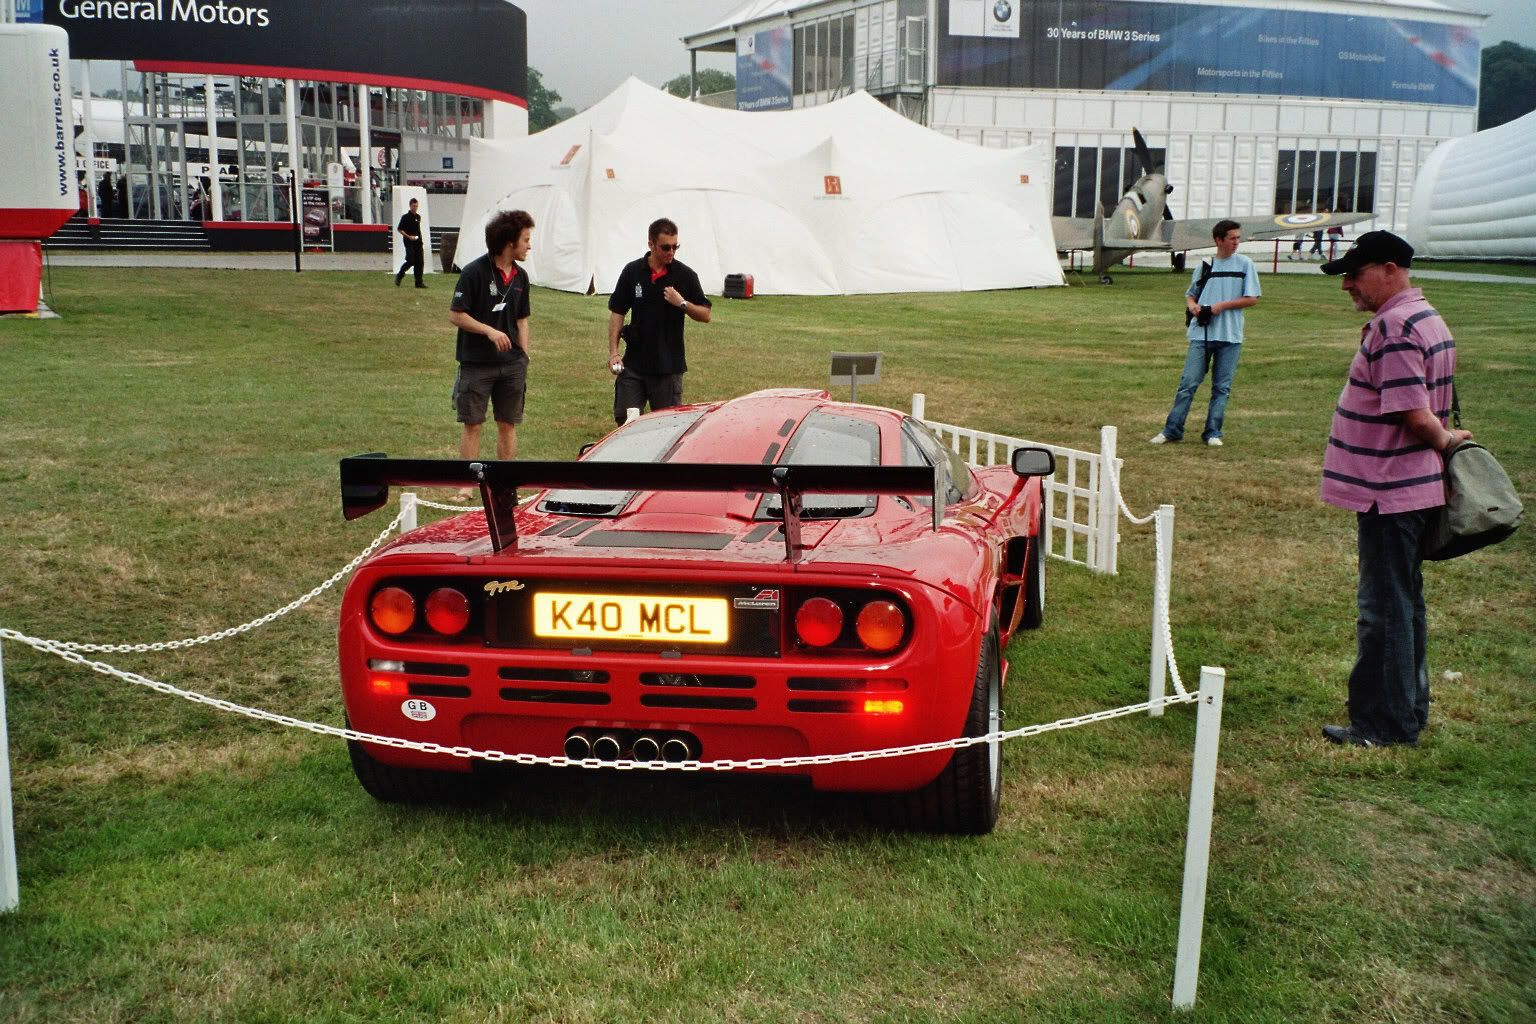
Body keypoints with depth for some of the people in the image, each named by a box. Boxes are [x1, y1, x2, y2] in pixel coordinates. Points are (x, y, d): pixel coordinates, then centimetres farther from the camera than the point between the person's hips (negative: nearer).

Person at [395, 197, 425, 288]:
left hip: (418, 242, 6)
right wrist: (409, 236, -15)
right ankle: (399, 276, 9)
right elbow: (399, 229, -6)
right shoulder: (405, 217, -5)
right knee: (411, 261, -13)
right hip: (409, 243, -6)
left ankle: (419, 283, 3)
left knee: (420, 262, 1)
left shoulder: (418, 217, 14)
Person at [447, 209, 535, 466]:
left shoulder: (520, 276, 7)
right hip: (476, 364, -5)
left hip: (511, 365, 5)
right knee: (472, 425, 2)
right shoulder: (475, 272, -11)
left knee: (508, 425, 8)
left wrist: (523, 358, 9)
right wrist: (489, 330, -21)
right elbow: (455, 315, -11)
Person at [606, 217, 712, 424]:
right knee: (625, 419, 4)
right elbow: (617, 312, 6)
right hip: (634, 362, 1)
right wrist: (613, 352, -3)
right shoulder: (632, 272, 2)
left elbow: (706, 315, 1)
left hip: (669, 365, -1)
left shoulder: (685, 275, -2)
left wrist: (682, 303, -17)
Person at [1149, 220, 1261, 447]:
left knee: (1222, 387, 4)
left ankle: (1213, 433, 11)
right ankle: (1172, 430, 3)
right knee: (1188, 383, -2)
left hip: (1229, 335, -1)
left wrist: (1221, 305, -11)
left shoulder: (1245, 264, 2)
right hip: (1201, 333, 1)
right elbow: (1190, 294, 18)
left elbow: (1252, 298, -2)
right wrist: (1193, 306, -4)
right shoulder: (1204, 265, 9)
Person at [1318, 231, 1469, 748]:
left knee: (1383, 608, -2)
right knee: (1403, 603, 18)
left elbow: (1416, 416, -24)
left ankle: (1383, 724, 7)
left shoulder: (1394, 327, -20)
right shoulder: (1428, 319, 13)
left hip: (1389, 492, -10)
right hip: (1416, 487, 10)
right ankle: (1409, 709, 29)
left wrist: (1445, 440, -7)